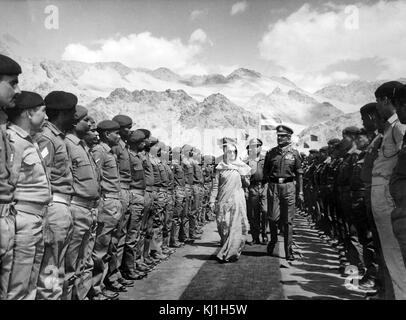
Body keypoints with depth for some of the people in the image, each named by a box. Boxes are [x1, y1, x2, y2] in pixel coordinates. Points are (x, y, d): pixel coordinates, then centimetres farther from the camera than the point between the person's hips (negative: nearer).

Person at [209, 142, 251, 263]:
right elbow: (215, 185, 5)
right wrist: (212, 200, 0)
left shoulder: (242, 167, 9)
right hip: (224, 200, -1)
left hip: (238, 199, 1)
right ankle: (226, 249, 16)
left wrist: (244, 176, -5)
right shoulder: (220, 168, 6)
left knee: (237, 226, -6)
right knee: (224, 226, 0)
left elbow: (247, 184, 14)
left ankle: (229, 253, 1)